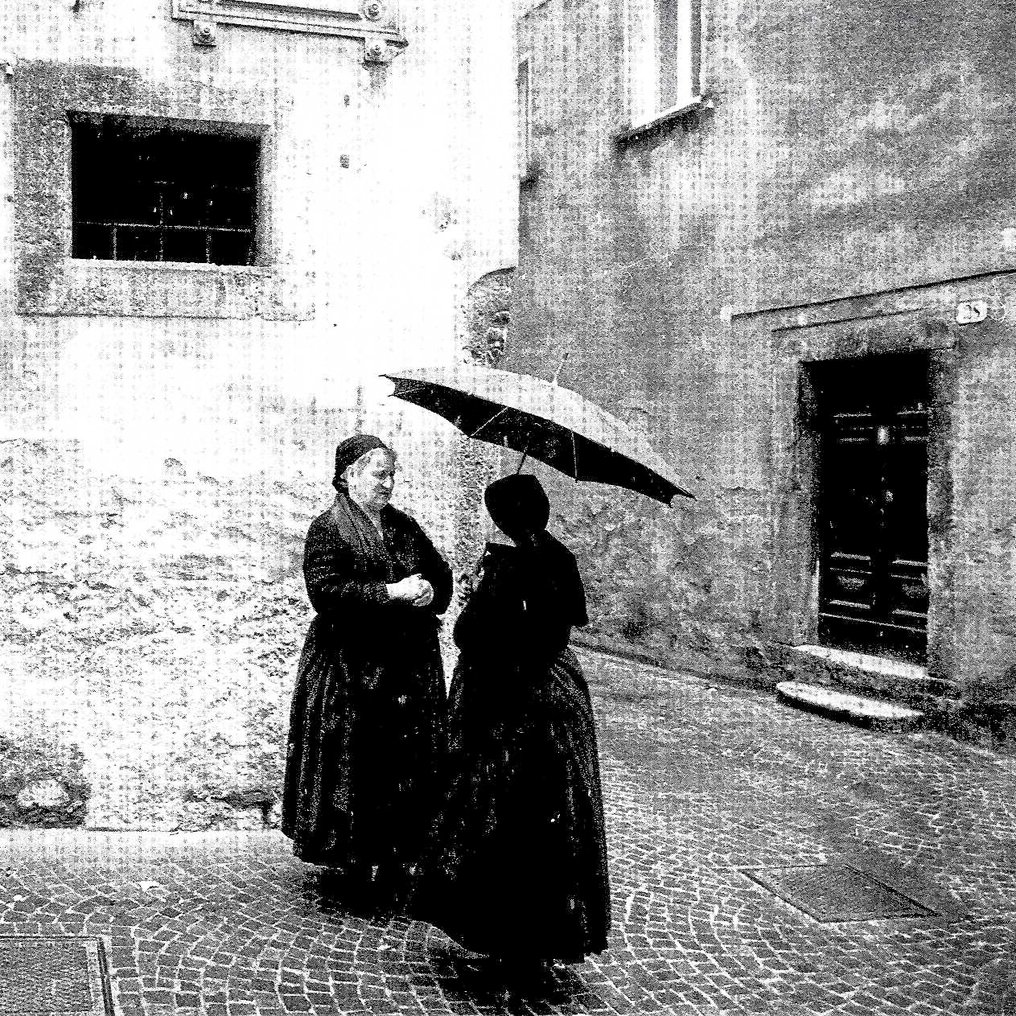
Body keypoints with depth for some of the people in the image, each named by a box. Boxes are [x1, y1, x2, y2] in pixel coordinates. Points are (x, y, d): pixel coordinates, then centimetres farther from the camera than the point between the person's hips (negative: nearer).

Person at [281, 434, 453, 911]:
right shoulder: (328, 529, -4)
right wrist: (390, 593, -19)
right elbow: (325, 591, -16)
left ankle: (395, 862, 16)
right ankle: (354, 867, 10)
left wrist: (429, 592, -5)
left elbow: (442, 575, 19)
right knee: (356, 769, -2)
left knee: (411, 768, 5)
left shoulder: (404, 526, 15)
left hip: (411, 670, 6)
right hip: (351, 672, -6)